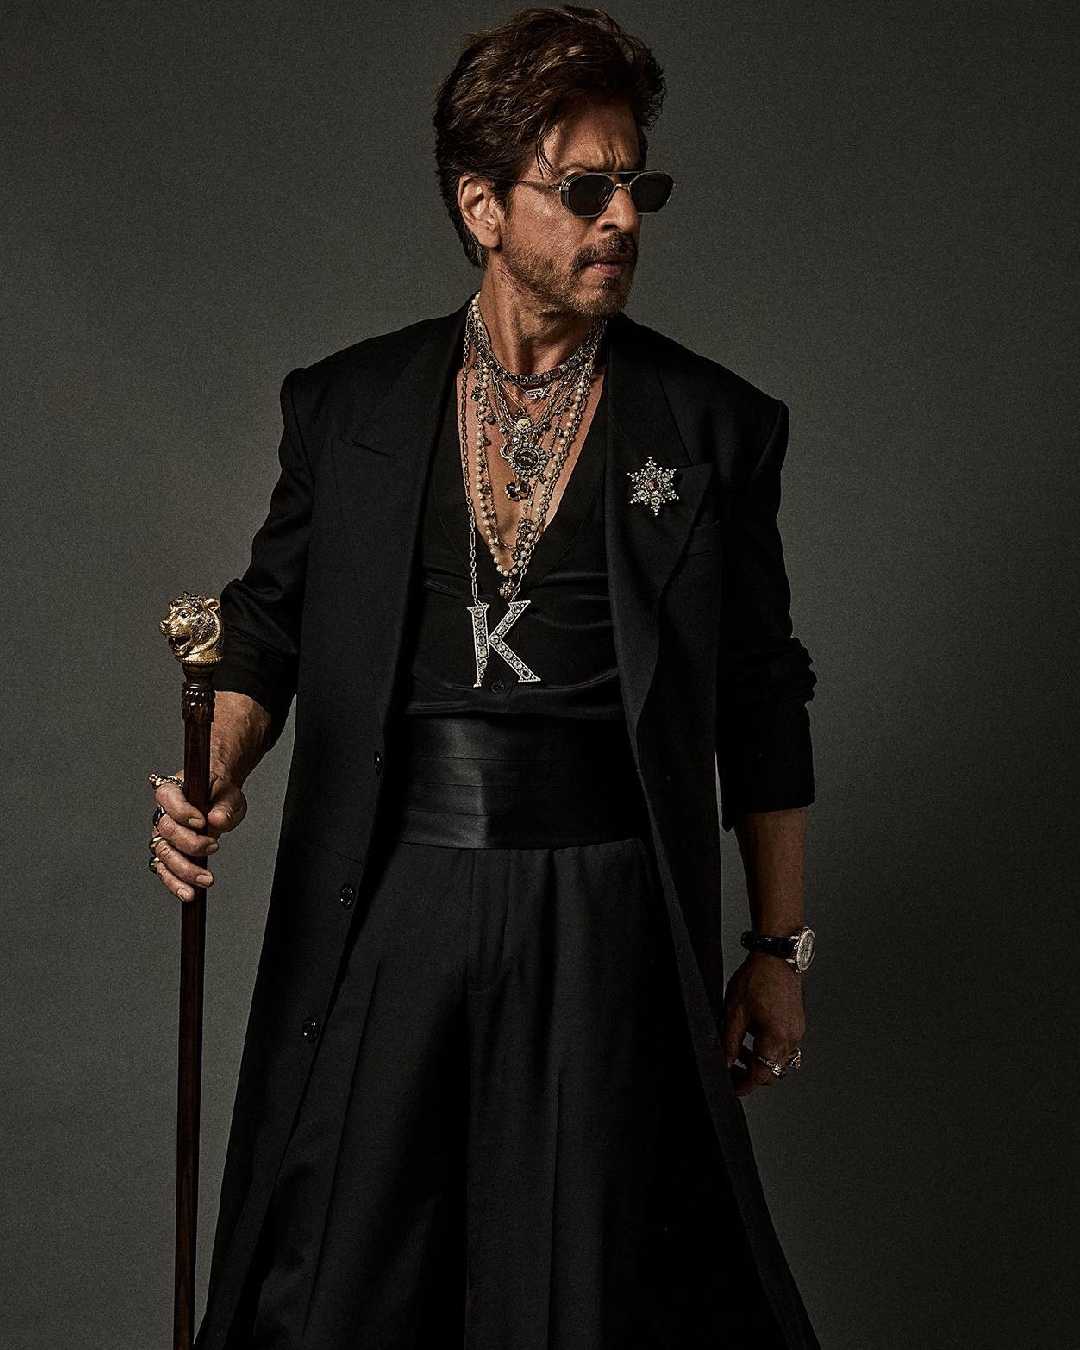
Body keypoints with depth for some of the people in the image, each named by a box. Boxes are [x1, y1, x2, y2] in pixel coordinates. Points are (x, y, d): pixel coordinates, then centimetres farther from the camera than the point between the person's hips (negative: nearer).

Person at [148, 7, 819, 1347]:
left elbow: (763, 703, 5)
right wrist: (215, 774, -9)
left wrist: (779, 945, 6)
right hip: (385, 901, 1)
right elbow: (270, 622, 11)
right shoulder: (347, 404, 5)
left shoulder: (715, 424, 2)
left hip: (602, 913, -1)